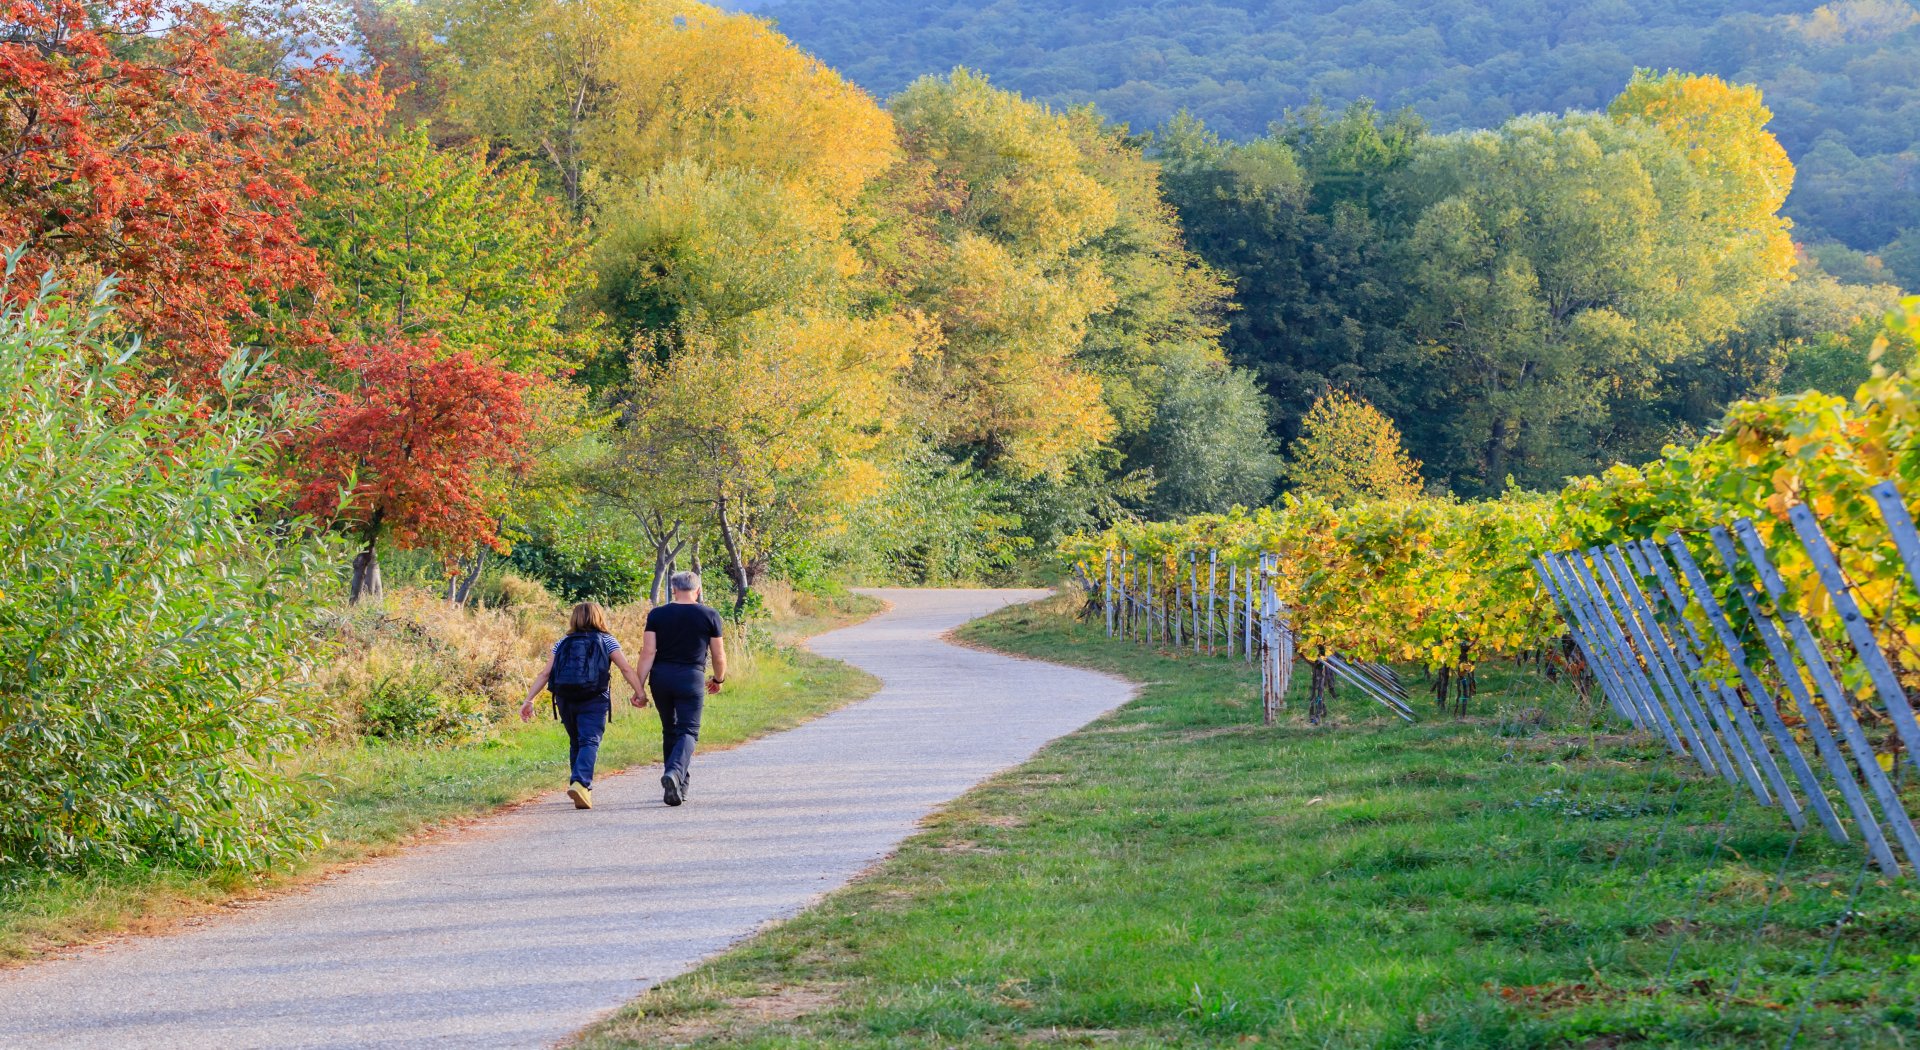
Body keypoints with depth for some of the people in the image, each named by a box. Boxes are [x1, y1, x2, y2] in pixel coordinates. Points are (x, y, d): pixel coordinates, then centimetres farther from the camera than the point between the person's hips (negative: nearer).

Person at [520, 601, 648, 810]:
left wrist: (529, 700, 5)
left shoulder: (561, 644, 15)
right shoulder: (607, 640, 8)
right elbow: (626, 669, -3)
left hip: (565, 699, 3)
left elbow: (545, 674, 6)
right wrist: (640, 693, -4)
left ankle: (580, 786, 23)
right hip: (594, 699, -3)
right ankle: (581, 783, -30)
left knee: (575, 743, 19)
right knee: (589, 742, -9)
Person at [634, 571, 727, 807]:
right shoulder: (709, 616, 0)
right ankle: (675, 772, -28)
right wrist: (718, 679, 22)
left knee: (670, 730, 16)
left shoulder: (656, 614, 2)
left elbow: (648, 652, -5)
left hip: (661, 677, 2)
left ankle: (678, 786, 21)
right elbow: (719, 656, 4)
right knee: (688, 731, -1)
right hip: (691, 678, -2)